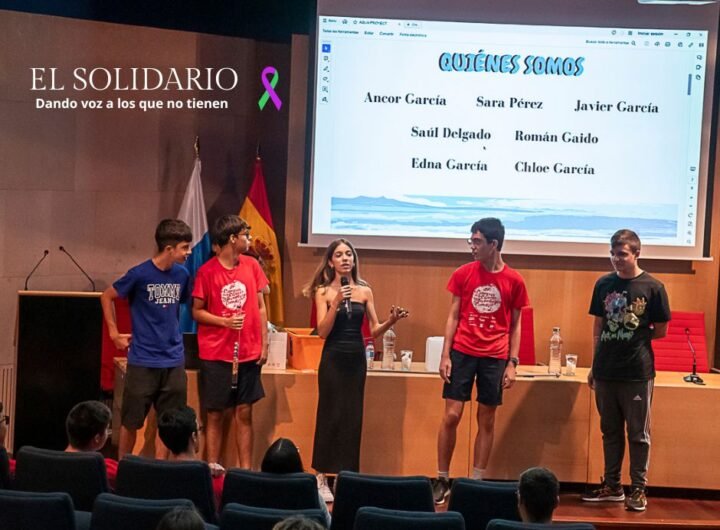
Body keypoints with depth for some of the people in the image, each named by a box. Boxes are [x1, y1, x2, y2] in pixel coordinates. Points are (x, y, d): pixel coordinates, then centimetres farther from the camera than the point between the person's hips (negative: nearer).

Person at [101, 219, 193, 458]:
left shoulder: (182, 274, 1)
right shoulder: (140, 274, -11)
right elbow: (107, 297, 1)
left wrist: (174, 333, 12)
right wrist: (114, 333, 0)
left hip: (174, 361, 4)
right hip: (143, 361, -4)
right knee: (131, 421, 7)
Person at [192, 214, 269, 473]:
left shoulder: (252, 265, 4)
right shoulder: (207, 271, -7)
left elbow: (260, 306, 9)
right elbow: (197, 311, -2)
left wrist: (264, 343, 5)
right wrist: (225, 321, -17)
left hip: (248, 354, 3)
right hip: (215, 355, -3)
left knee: (244, 413, 6)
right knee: (215, 414, 5)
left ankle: (246, 470, 12)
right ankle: (213, 467, 13)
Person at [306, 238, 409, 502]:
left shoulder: (365, 291, 5)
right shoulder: (324, 291, -3)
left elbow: (374, 330, 5)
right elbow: (322, 331, -11)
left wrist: (391, 321, -14)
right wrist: (336, 303, -21)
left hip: (357, 359, 3)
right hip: (333, 359, -3)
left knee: (352, 416, 6)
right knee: (330, 415, -1)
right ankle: (321, 478, 8)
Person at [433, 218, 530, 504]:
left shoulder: (514, 280, 0)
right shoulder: (463, 274, 0)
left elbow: (515, 325, 5)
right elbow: (453, 316, 3)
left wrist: (512, 363, -1)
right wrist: (445, 355, -3)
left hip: (495, 357, 0)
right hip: (462, 352, 0)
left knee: (486, 420, 5)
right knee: (451, 415, -2)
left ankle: (477, 482, 15)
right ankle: (442, 480, 9)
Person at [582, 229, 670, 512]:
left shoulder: (652, 287, -6)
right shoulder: (603, 284, 4)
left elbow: (661, 331, 1)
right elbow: (598, 326, 10)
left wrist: (635, 338, 2)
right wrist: (595, 365, 7)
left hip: (638, 373, -3)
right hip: (605, 371, 4)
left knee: (638, 433, 5)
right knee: (610, 431, 13)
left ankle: (638, 489, 16)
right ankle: (612, 486, 24)